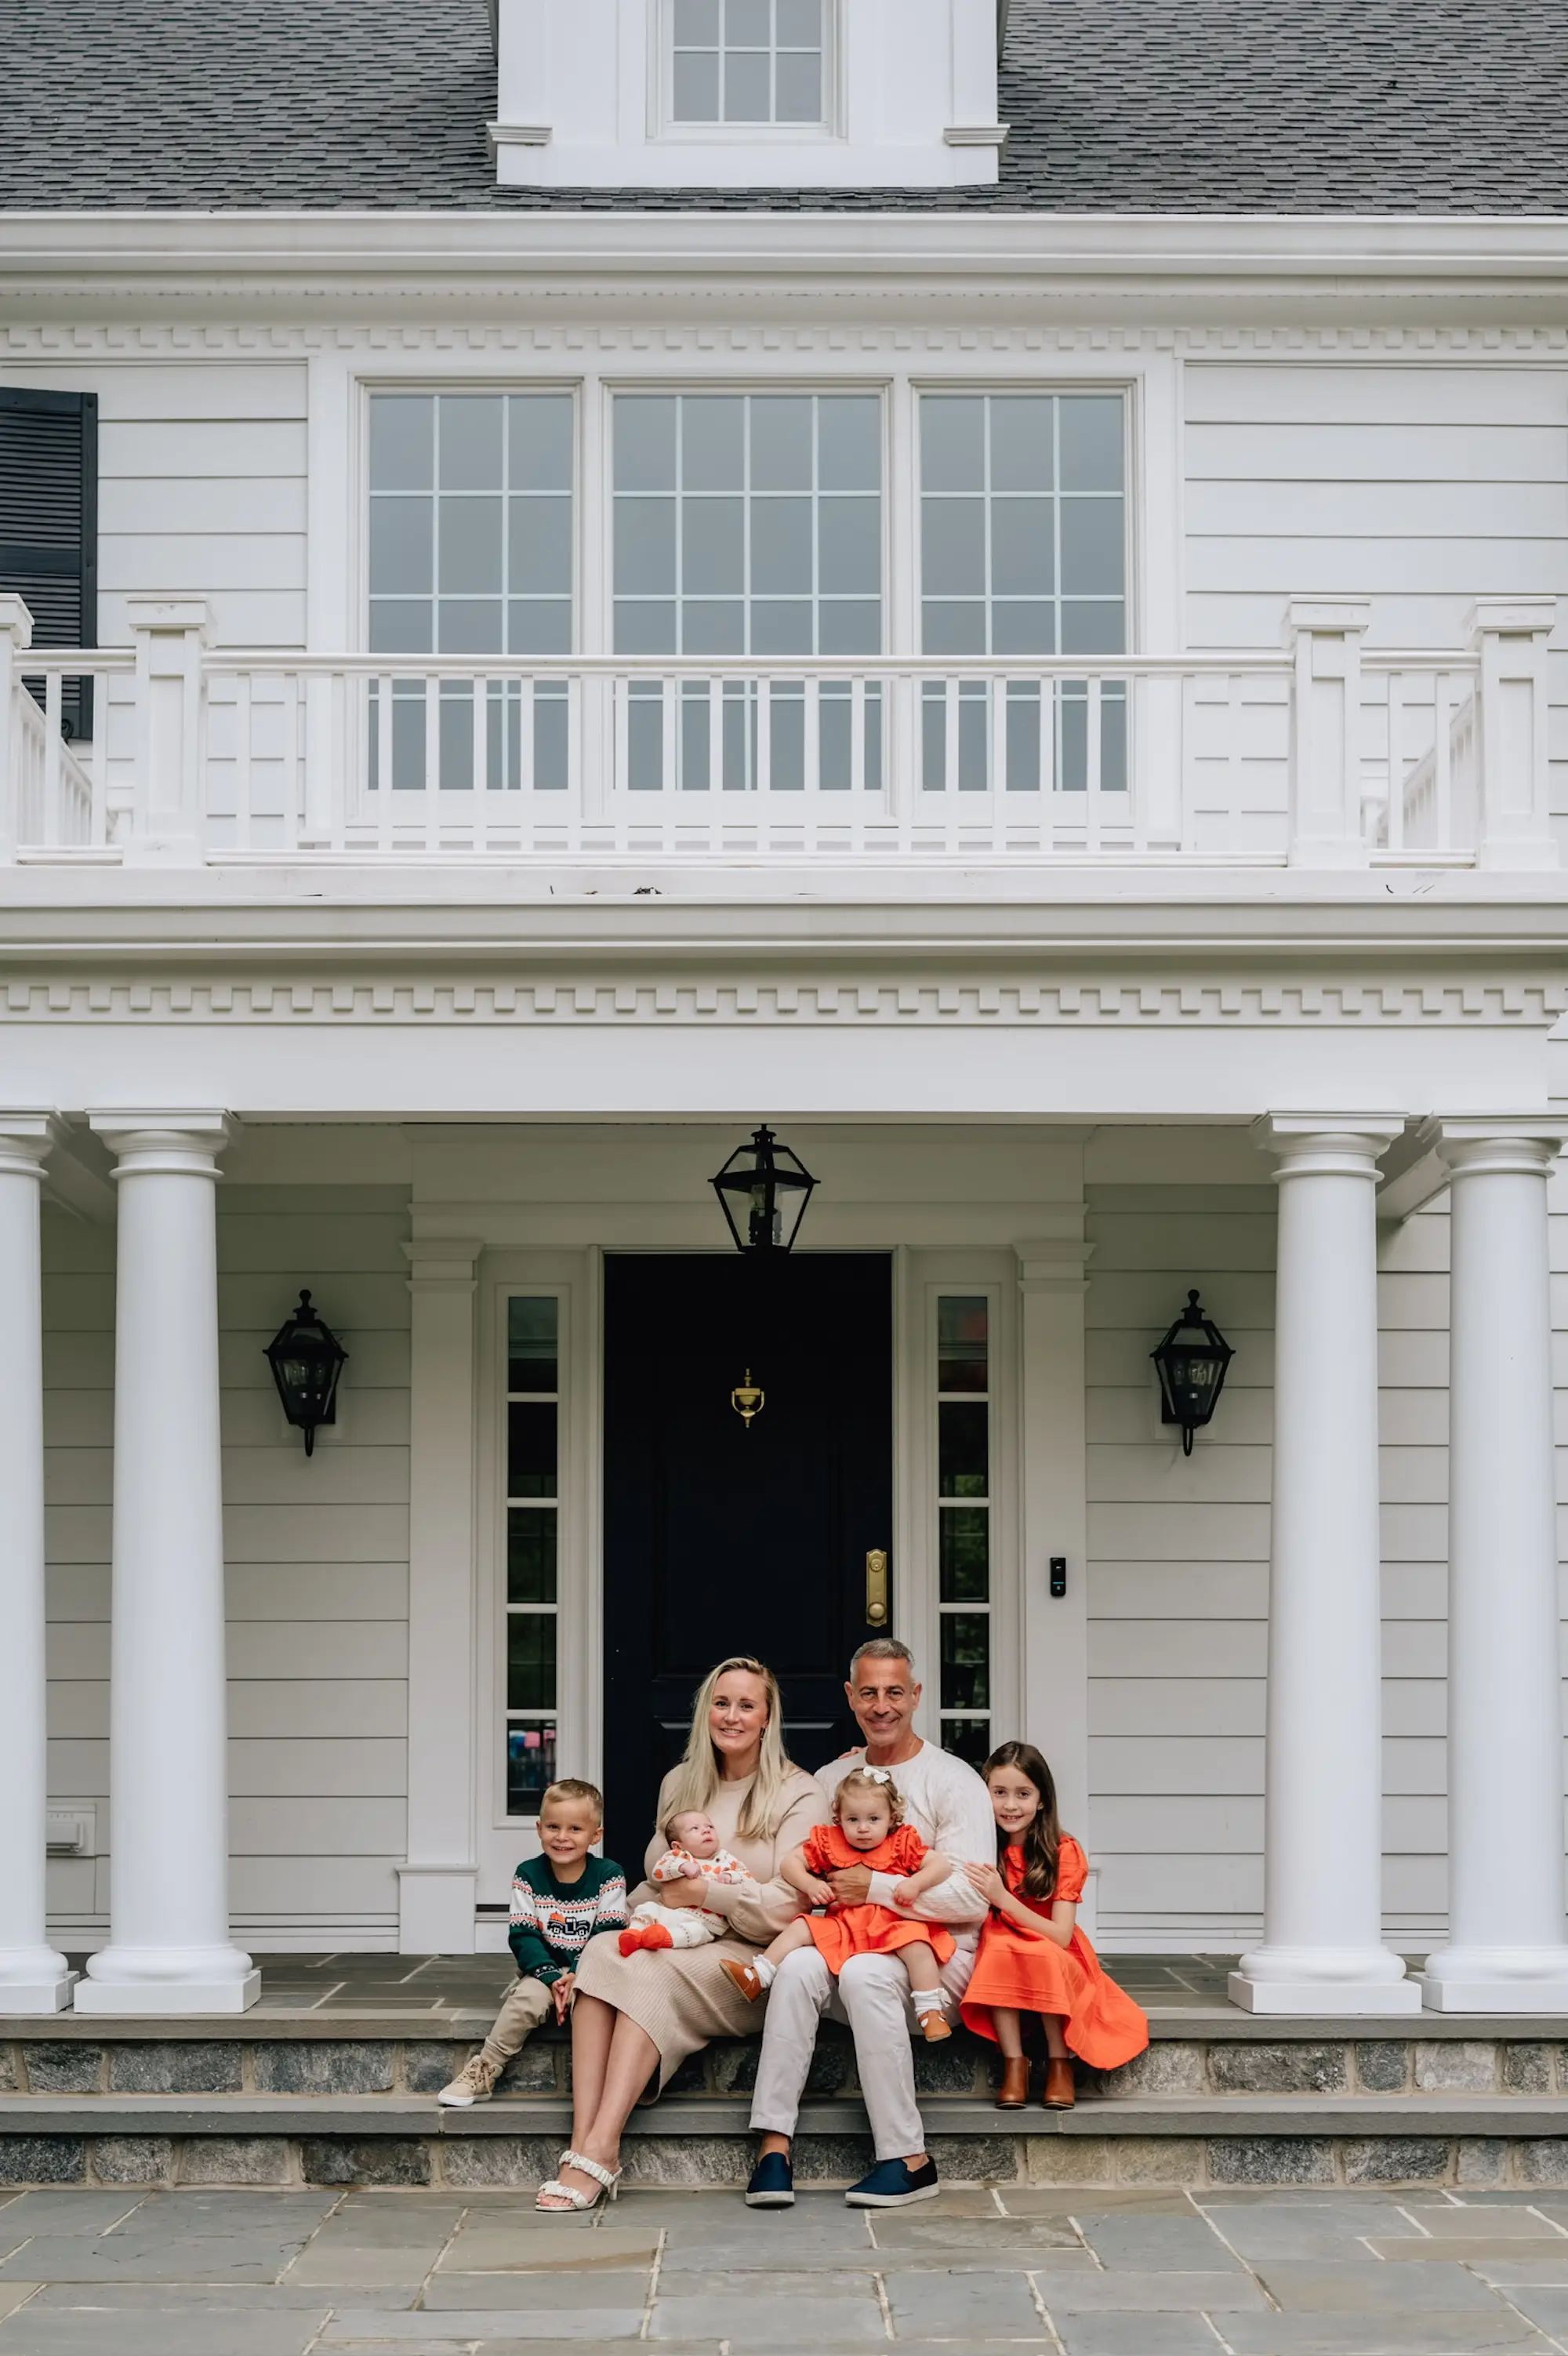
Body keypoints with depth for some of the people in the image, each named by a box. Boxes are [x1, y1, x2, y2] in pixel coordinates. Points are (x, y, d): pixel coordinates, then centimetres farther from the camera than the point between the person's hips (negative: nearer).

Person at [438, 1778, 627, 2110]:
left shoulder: (608, 1876, -3)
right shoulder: (528, 1875, 0)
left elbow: (608, 1935, -8)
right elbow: (523, 1935, -5)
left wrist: (578, 1976, -22)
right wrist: (551, 1977, -20)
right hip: (542, 1969, 1)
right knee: (530, 1996, -30)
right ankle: (482, 2073, -24)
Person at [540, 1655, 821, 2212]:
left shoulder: (796, 1794, 0)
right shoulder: (680, 1784, 17)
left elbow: (787, 1906, -9)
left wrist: (705, 1893, -14)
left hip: (751, 1960, -5)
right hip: (675, 1939, 5)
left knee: (650, 1973, -33)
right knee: (603, 1951, -29)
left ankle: (601, 2146, -39)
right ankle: (583, 2140, -40)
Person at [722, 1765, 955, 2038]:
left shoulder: (903, 1844, 4)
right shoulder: (829, 1842, 10)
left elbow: (942, 1866, 0)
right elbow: (790, 1863, 12)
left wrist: (915, 1883, -19)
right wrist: (809, 1885, -8)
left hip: (891, 1925, -3)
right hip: (842, 1924, 3)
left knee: (916, 1943, -31)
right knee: (801, 1929, -12)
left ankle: (931, 2011, -27)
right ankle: (757, 1978, -11)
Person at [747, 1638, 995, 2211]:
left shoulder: (953, 1781, -1)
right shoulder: (830, 1780, 17)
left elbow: (971, 1899, -11)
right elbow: (800, 1873, 23)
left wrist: (876, 1888, -15)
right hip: (851, 1943, 4)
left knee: (864, 1973, -35)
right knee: (799, 1966, -28)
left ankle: (909, 2161, -28)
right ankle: (774, 2146, -32)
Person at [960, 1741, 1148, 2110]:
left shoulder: (1063, 1852, -11)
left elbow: (1061, 1936, -19)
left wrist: (1003, 1899, -27)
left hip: (1059, 1964, -2)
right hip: (1002, 1969, 2)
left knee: (1043, 1955, -35)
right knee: (998, 1947, -32)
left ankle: (1059, 2062, -18)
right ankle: (1013, 2063, -25)